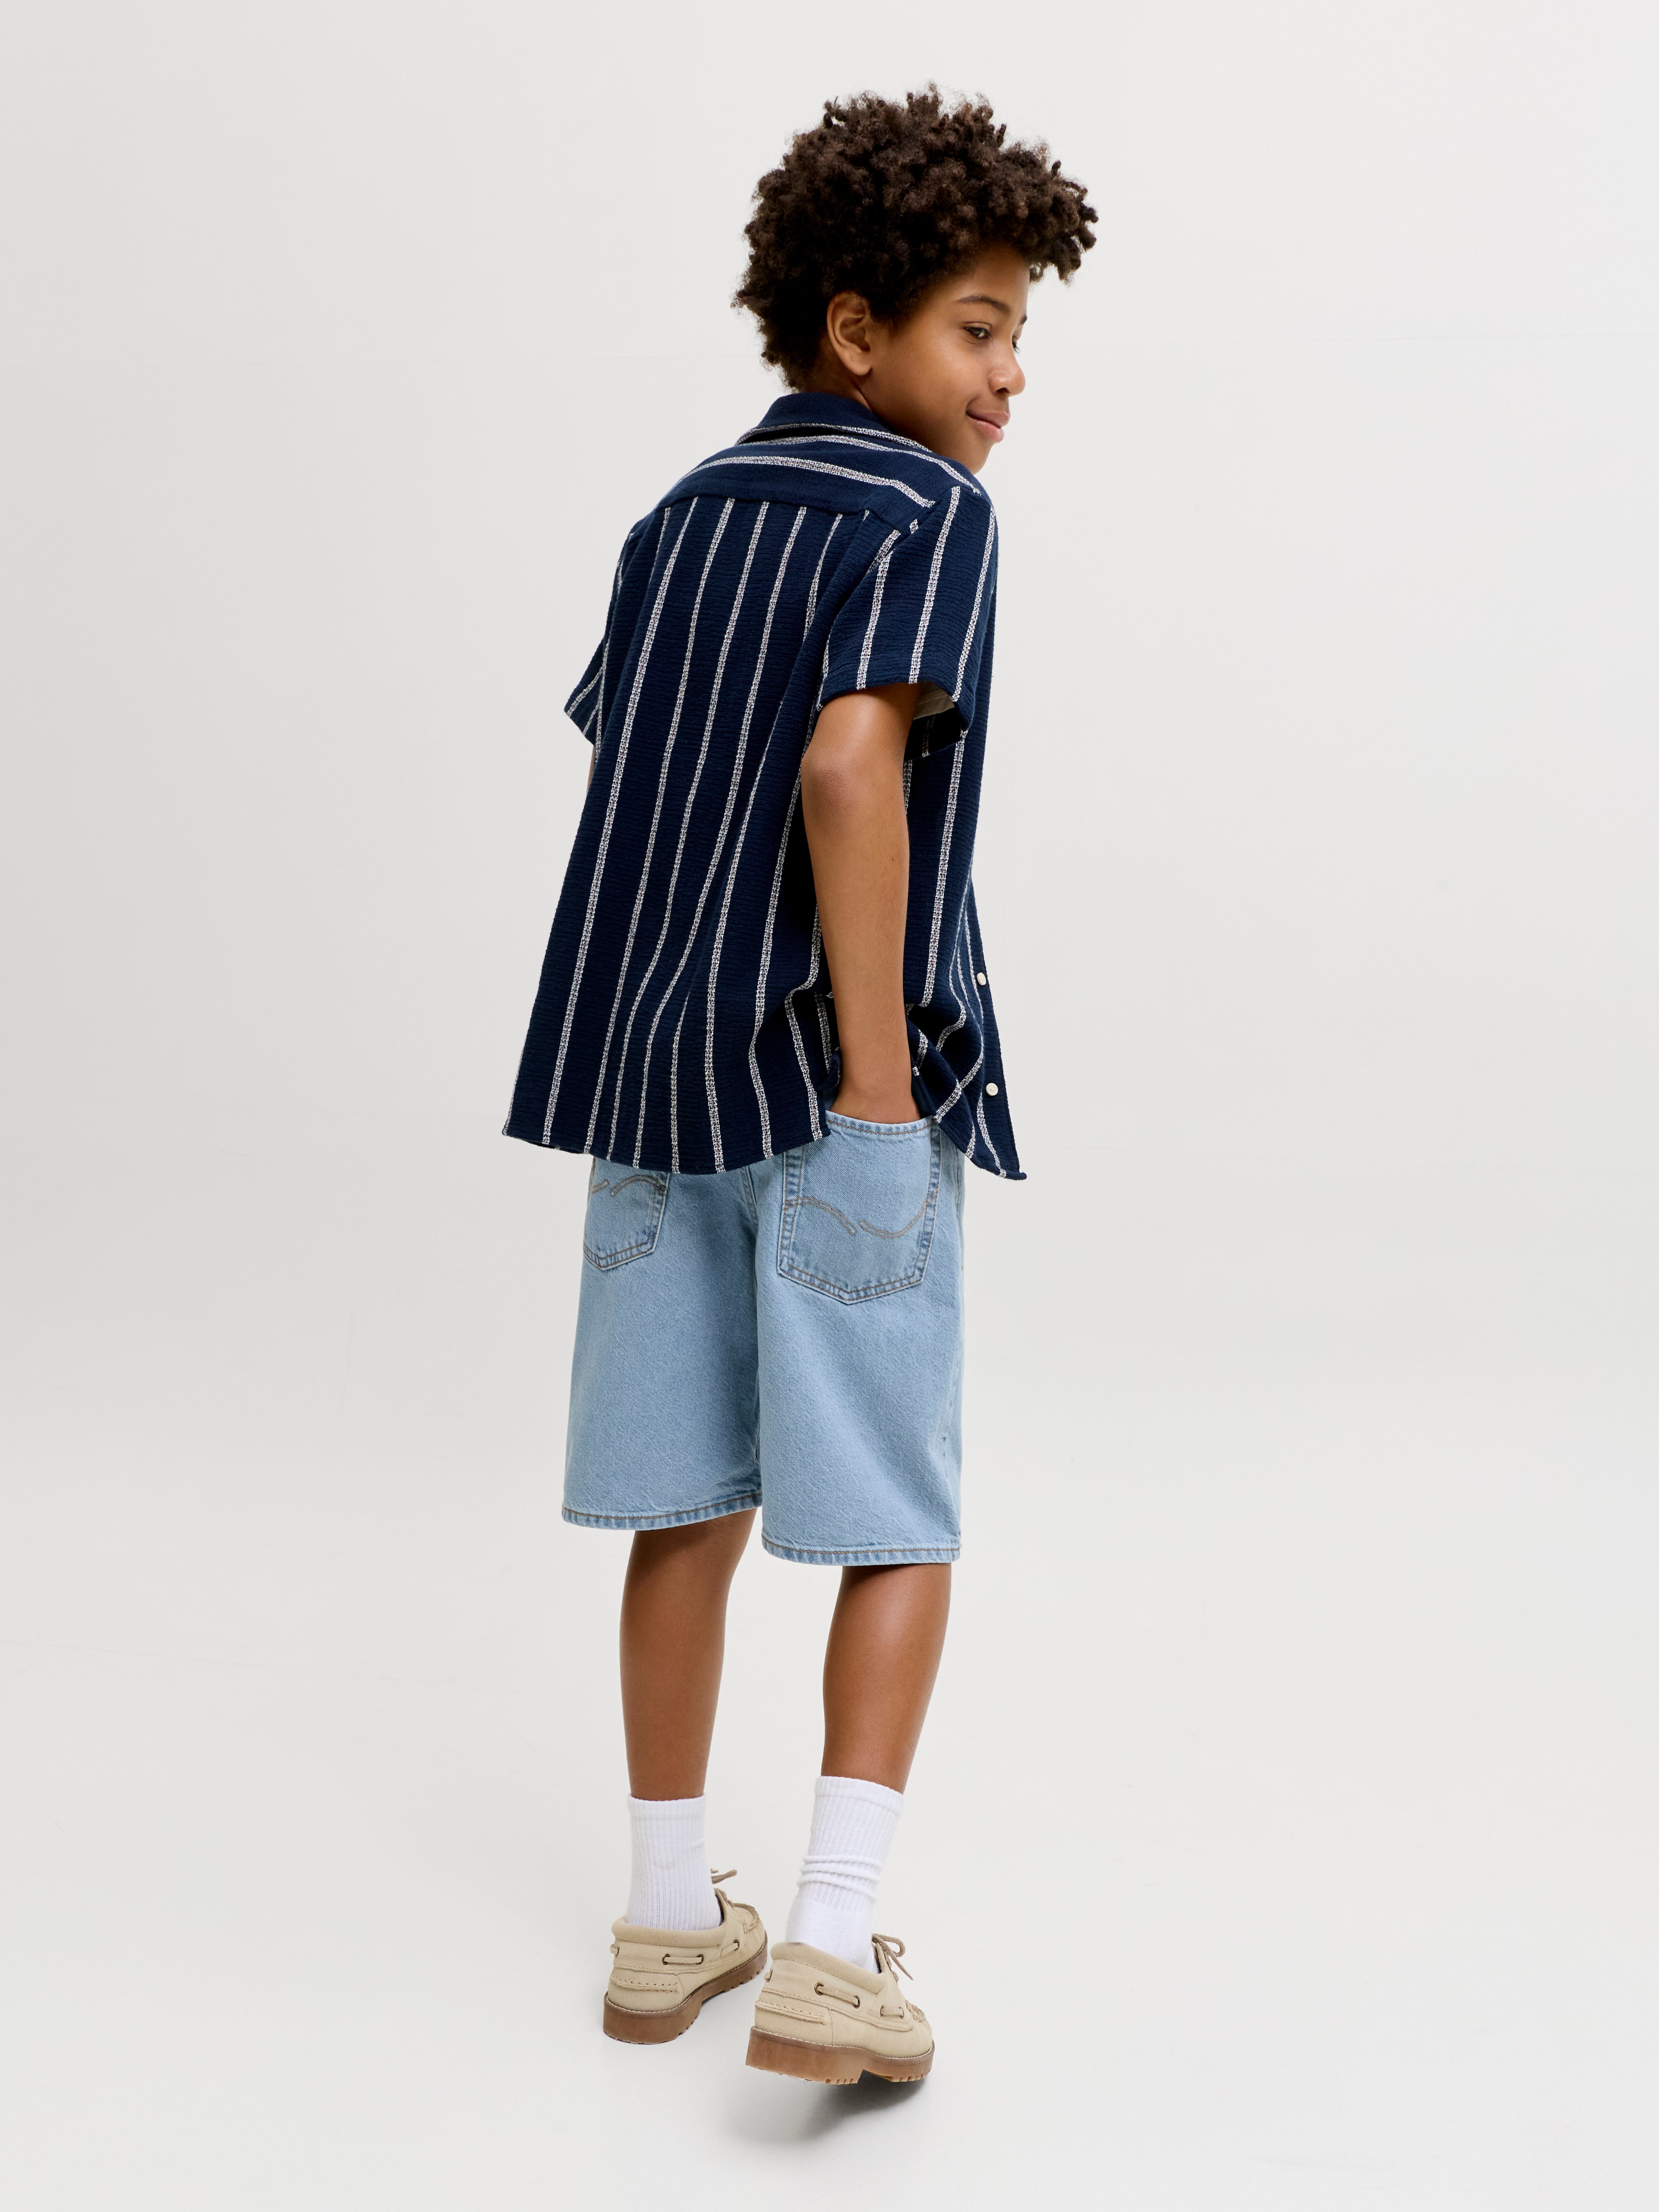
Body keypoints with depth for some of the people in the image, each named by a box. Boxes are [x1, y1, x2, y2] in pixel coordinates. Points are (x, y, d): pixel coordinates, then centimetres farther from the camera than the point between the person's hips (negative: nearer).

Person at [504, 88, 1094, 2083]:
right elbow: (851, 761, -21)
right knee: (896, 1533, 2)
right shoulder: (922, 513, -7)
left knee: (689, 1505, 13)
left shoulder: (684, 515, 15)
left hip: (651, 1078, 7)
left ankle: (668, 1921, 22)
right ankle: (829, 1953, -3)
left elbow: (620, 769, 15)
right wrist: (880, 1079, -19)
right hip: (831, 1090, -7)